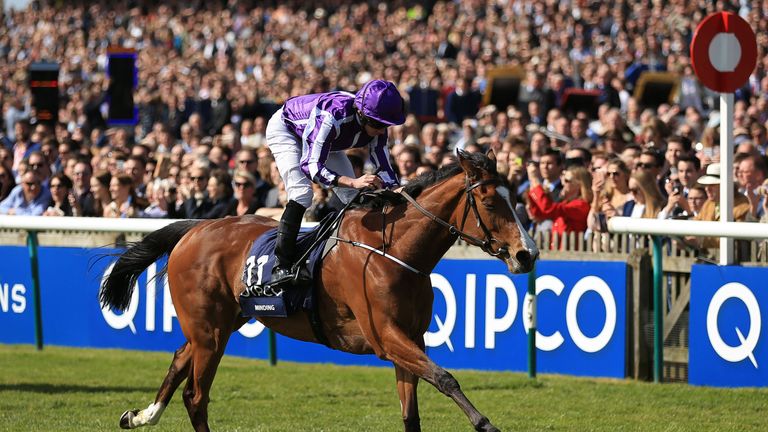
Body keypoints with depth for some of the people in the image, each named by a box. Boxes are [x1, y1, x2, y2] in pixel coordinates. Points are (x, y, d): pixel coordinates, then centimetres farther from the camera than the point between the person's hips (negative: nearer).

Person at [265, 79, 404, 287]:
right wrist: (353, 182, -61)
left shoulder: (375, 125, -24)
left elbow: (384, 169, -15)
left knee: (354, 198, -2)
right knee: (301, 193, -26)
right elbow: (310, 165, -49)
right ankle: (281, 267, -27)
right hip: (285, 129, -7)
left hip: (327, 143, 7)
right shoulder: (333, 116, -44)